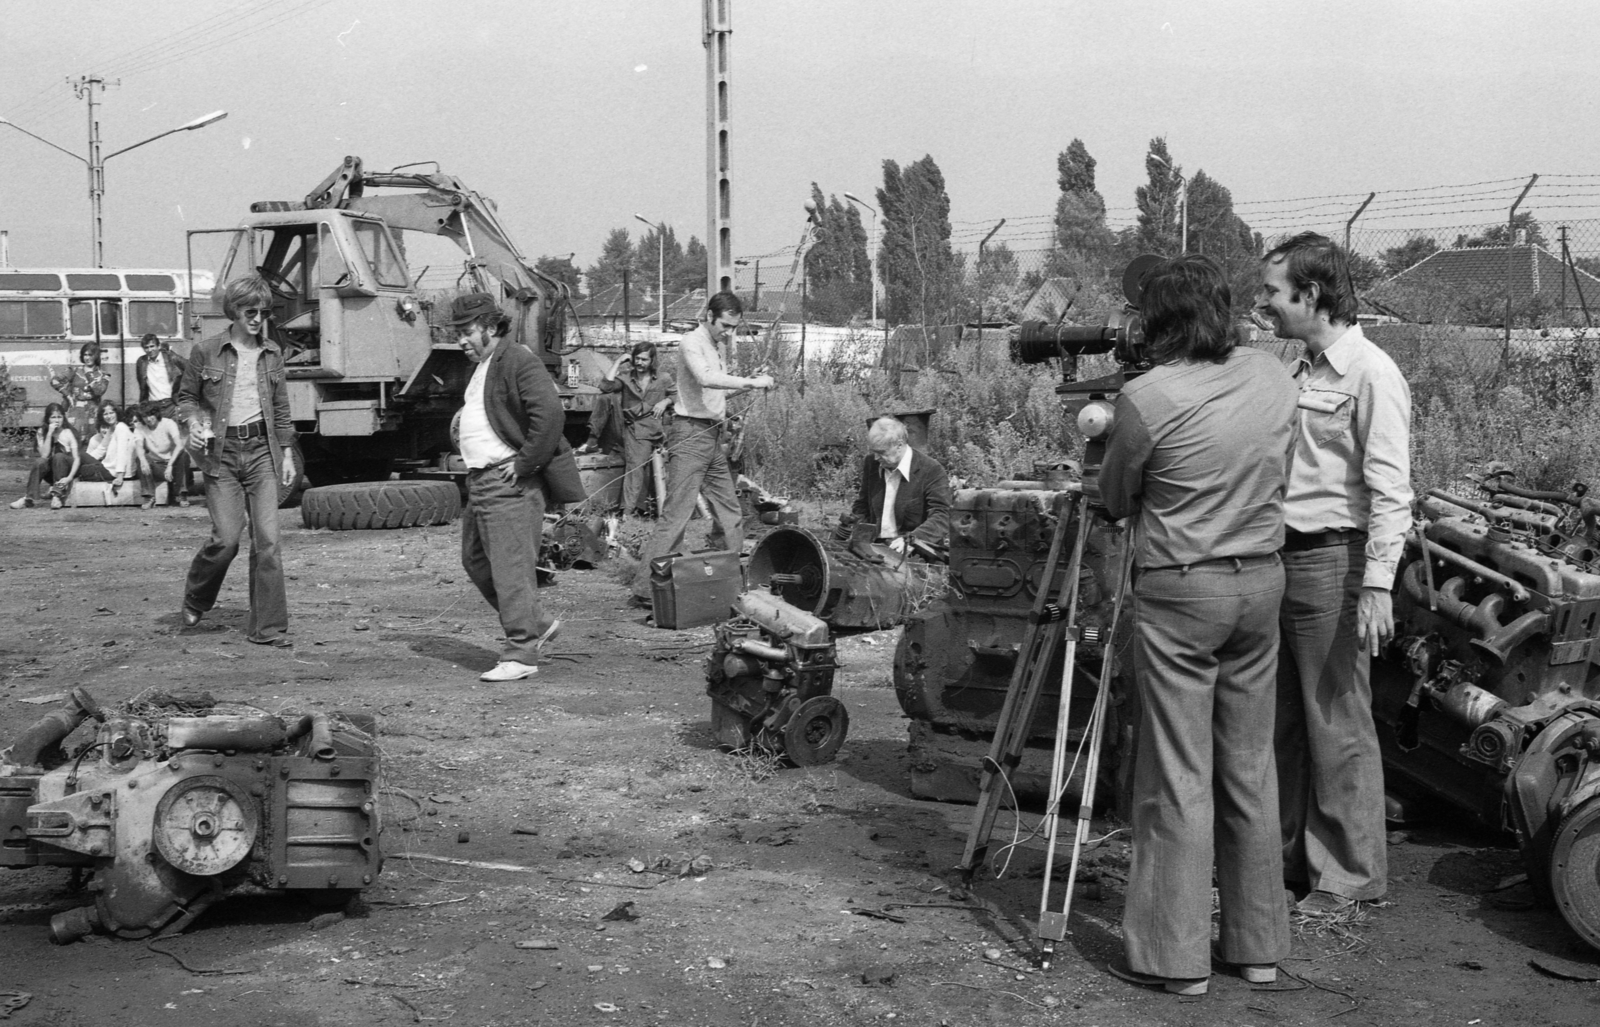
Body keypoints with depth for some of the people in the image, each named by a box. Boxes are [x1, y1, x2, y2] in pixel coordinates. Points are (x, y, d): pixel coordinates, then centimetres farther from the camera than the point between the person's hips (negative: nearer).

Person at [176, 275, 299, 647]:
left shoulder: (272, 353, 10)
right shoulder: (206, 351, 0)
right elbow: (186, 396, 9)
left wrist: (287, 453, 13)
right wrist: (194, 424, -10)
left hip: (261, 449, 3)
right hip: (221, 451, -3)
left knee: (267, 539, -5)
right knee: (227, 537, -9)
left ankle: (267, 628, 0)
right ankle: (194, 600, 21)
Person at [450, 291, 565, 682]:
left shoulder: (517, 361, -14)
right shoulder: (481, 367, 18)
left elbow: (550, 411, -25)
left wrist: (525, 463, -22)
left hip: (508, 483, -11)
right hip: (480, 481, 11)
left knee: (511, 568, -8)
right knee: (476, 561, 16)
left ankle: (521, 655, -2)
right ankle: (536, 624, 27)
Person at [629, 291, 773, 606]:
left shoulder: (718, 346, 17)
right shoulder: (692, 343, -11)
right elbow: (706, 378, -29)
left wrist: (748, 385, 7)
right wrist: (752, 382, -29)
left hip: (712, 437, 9)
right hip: (690, 435, -9)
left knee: (730, 513, 13)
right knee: (676, 514, -12)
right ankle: (645, 589, -10)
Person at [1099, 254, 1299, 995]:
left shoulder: (1146, 398, -15)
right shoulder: (1273, 378, 2)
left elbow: (1115, 501, -1)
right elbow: (1277, 478, 12)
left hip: (1181, 590, -5)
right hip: (1262, 581, 6)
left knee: (1179, 776, 1)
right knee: (1250, 767, 13)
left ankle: (1177, 954, 6)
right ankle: (1258, 943, 21)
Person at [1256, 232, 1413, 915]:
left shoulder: (1371, 374, -11)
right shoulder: (1302, 372, 15)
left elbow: (1390, 492, -16)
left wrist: (1377, 584, -22)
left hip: (1332, 562, -9)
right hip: (1280, 558, 9)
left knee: (1338, 726, -2)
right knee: (1281, 722, 13)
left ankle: (1352, 872, 8)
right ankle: (1290, 857, 24)